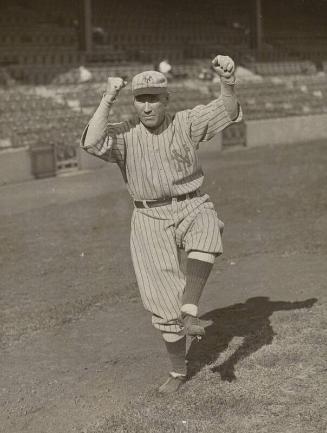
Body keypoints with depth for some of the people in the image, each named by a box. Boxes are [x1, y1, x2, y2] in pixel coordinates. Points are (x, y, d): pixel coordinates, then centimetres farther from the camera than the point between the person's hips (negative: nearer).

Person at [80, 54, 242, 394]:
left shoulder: (185, 123, -3)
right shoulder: (124, 135, -3)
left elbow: (228, 112, -18)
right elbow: (92, 143, -24)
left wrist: (227, 82, -38)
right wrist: (108, 99, -25)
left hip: (192, 207, 0)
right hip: (150, 220, 0)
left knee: (205, 233, -38)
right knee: (164, 299, 1)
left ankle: (190, 313, -33)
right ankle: (178, 372, 18)